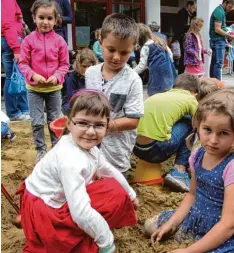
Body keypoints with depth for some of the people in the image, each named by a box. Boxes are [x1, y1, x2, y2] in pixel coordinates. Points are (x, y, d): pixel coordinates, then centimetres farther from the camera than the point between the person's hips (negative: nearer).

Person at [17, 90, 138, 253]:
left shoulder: (86, 146, -4)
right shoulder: (71, 161, -33)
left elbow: (109, 170, 12)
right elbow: (81, 213, -34)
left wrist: (130, 193, 24)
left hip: (56, 200, 9)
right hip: (44, 213, -9)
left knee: (114, 190, 6)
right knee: (115, 196, -14)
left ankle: (77, 238, 10)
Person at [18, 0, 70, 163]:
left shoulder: (60, 41, -6)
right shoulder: (29, 40, -7)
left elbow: (65, 64, -1)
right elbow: (23, 63, -4)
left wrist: (57, 76, -18)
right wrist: (33, 75, -21)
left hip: (54, 88, 1)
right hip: (34, 88, 0)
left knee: (55, 120, 14)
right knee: (37, 122, 4)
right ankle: (41, 150, 22)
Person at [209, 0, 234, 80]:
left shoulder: (219, 11, 17)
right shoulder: (220, 12, -14)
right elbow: (217, 29, -19)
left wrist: (227, 35, 14)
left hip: (217, 41, 10)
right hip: (218, 41, -10)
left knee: (214, 63, 10)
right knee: (219, 63, -11)